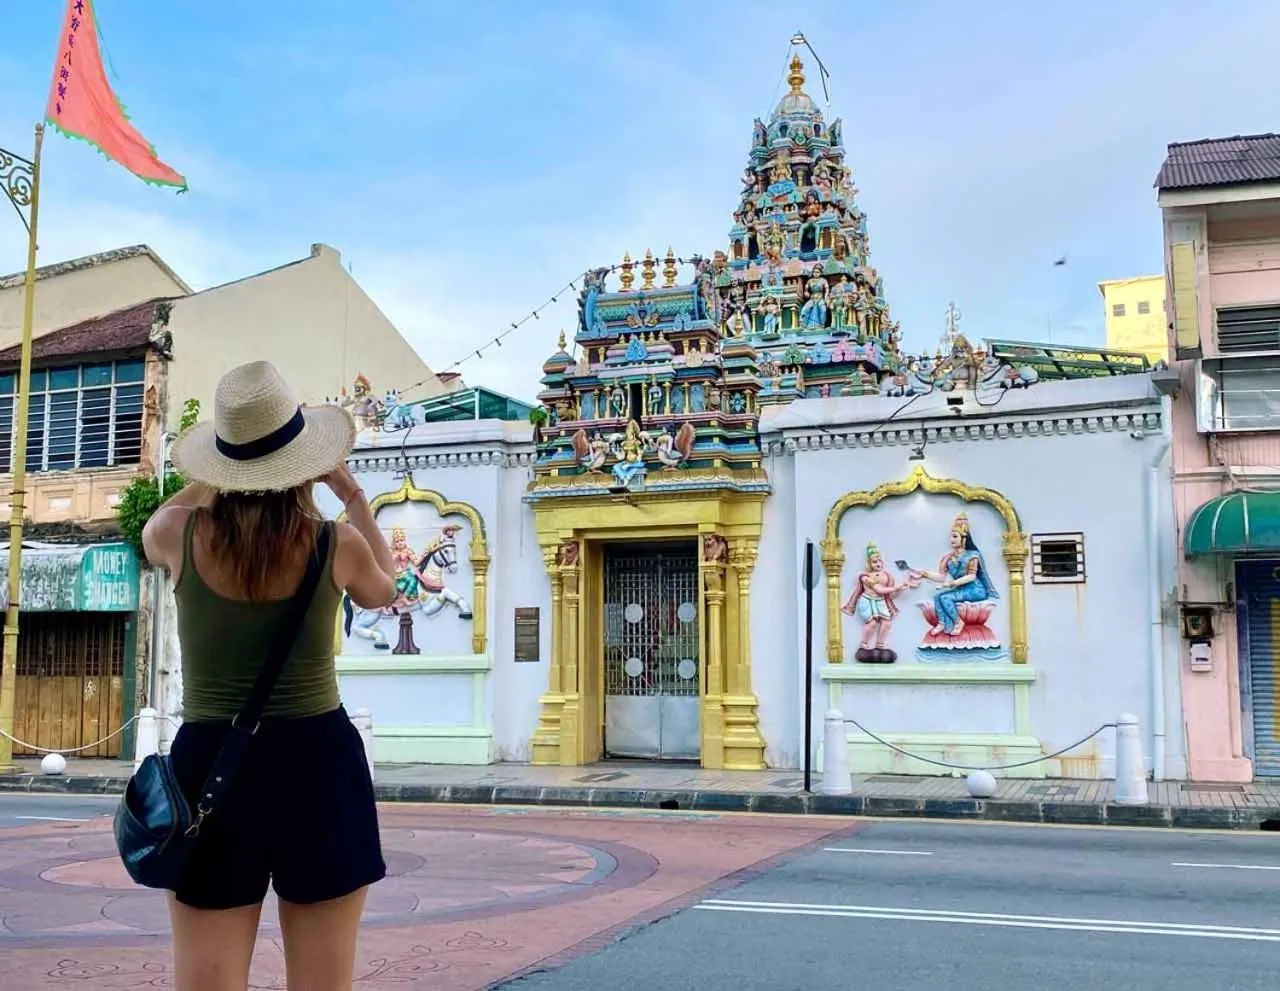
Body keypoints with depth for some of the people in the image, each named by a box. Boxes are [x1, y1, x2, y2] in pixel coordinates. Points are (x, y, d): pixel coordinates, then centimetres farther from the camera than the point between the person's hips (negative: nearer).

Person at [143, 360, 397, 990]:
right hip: (318, 762, -1)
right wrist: (354, 497, 23)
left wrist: (217, 478, 25)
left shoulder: (180, 536, -6)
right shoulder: (337, 545, -8)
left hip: (209, 763, 1)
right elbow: (382, 591, 17)